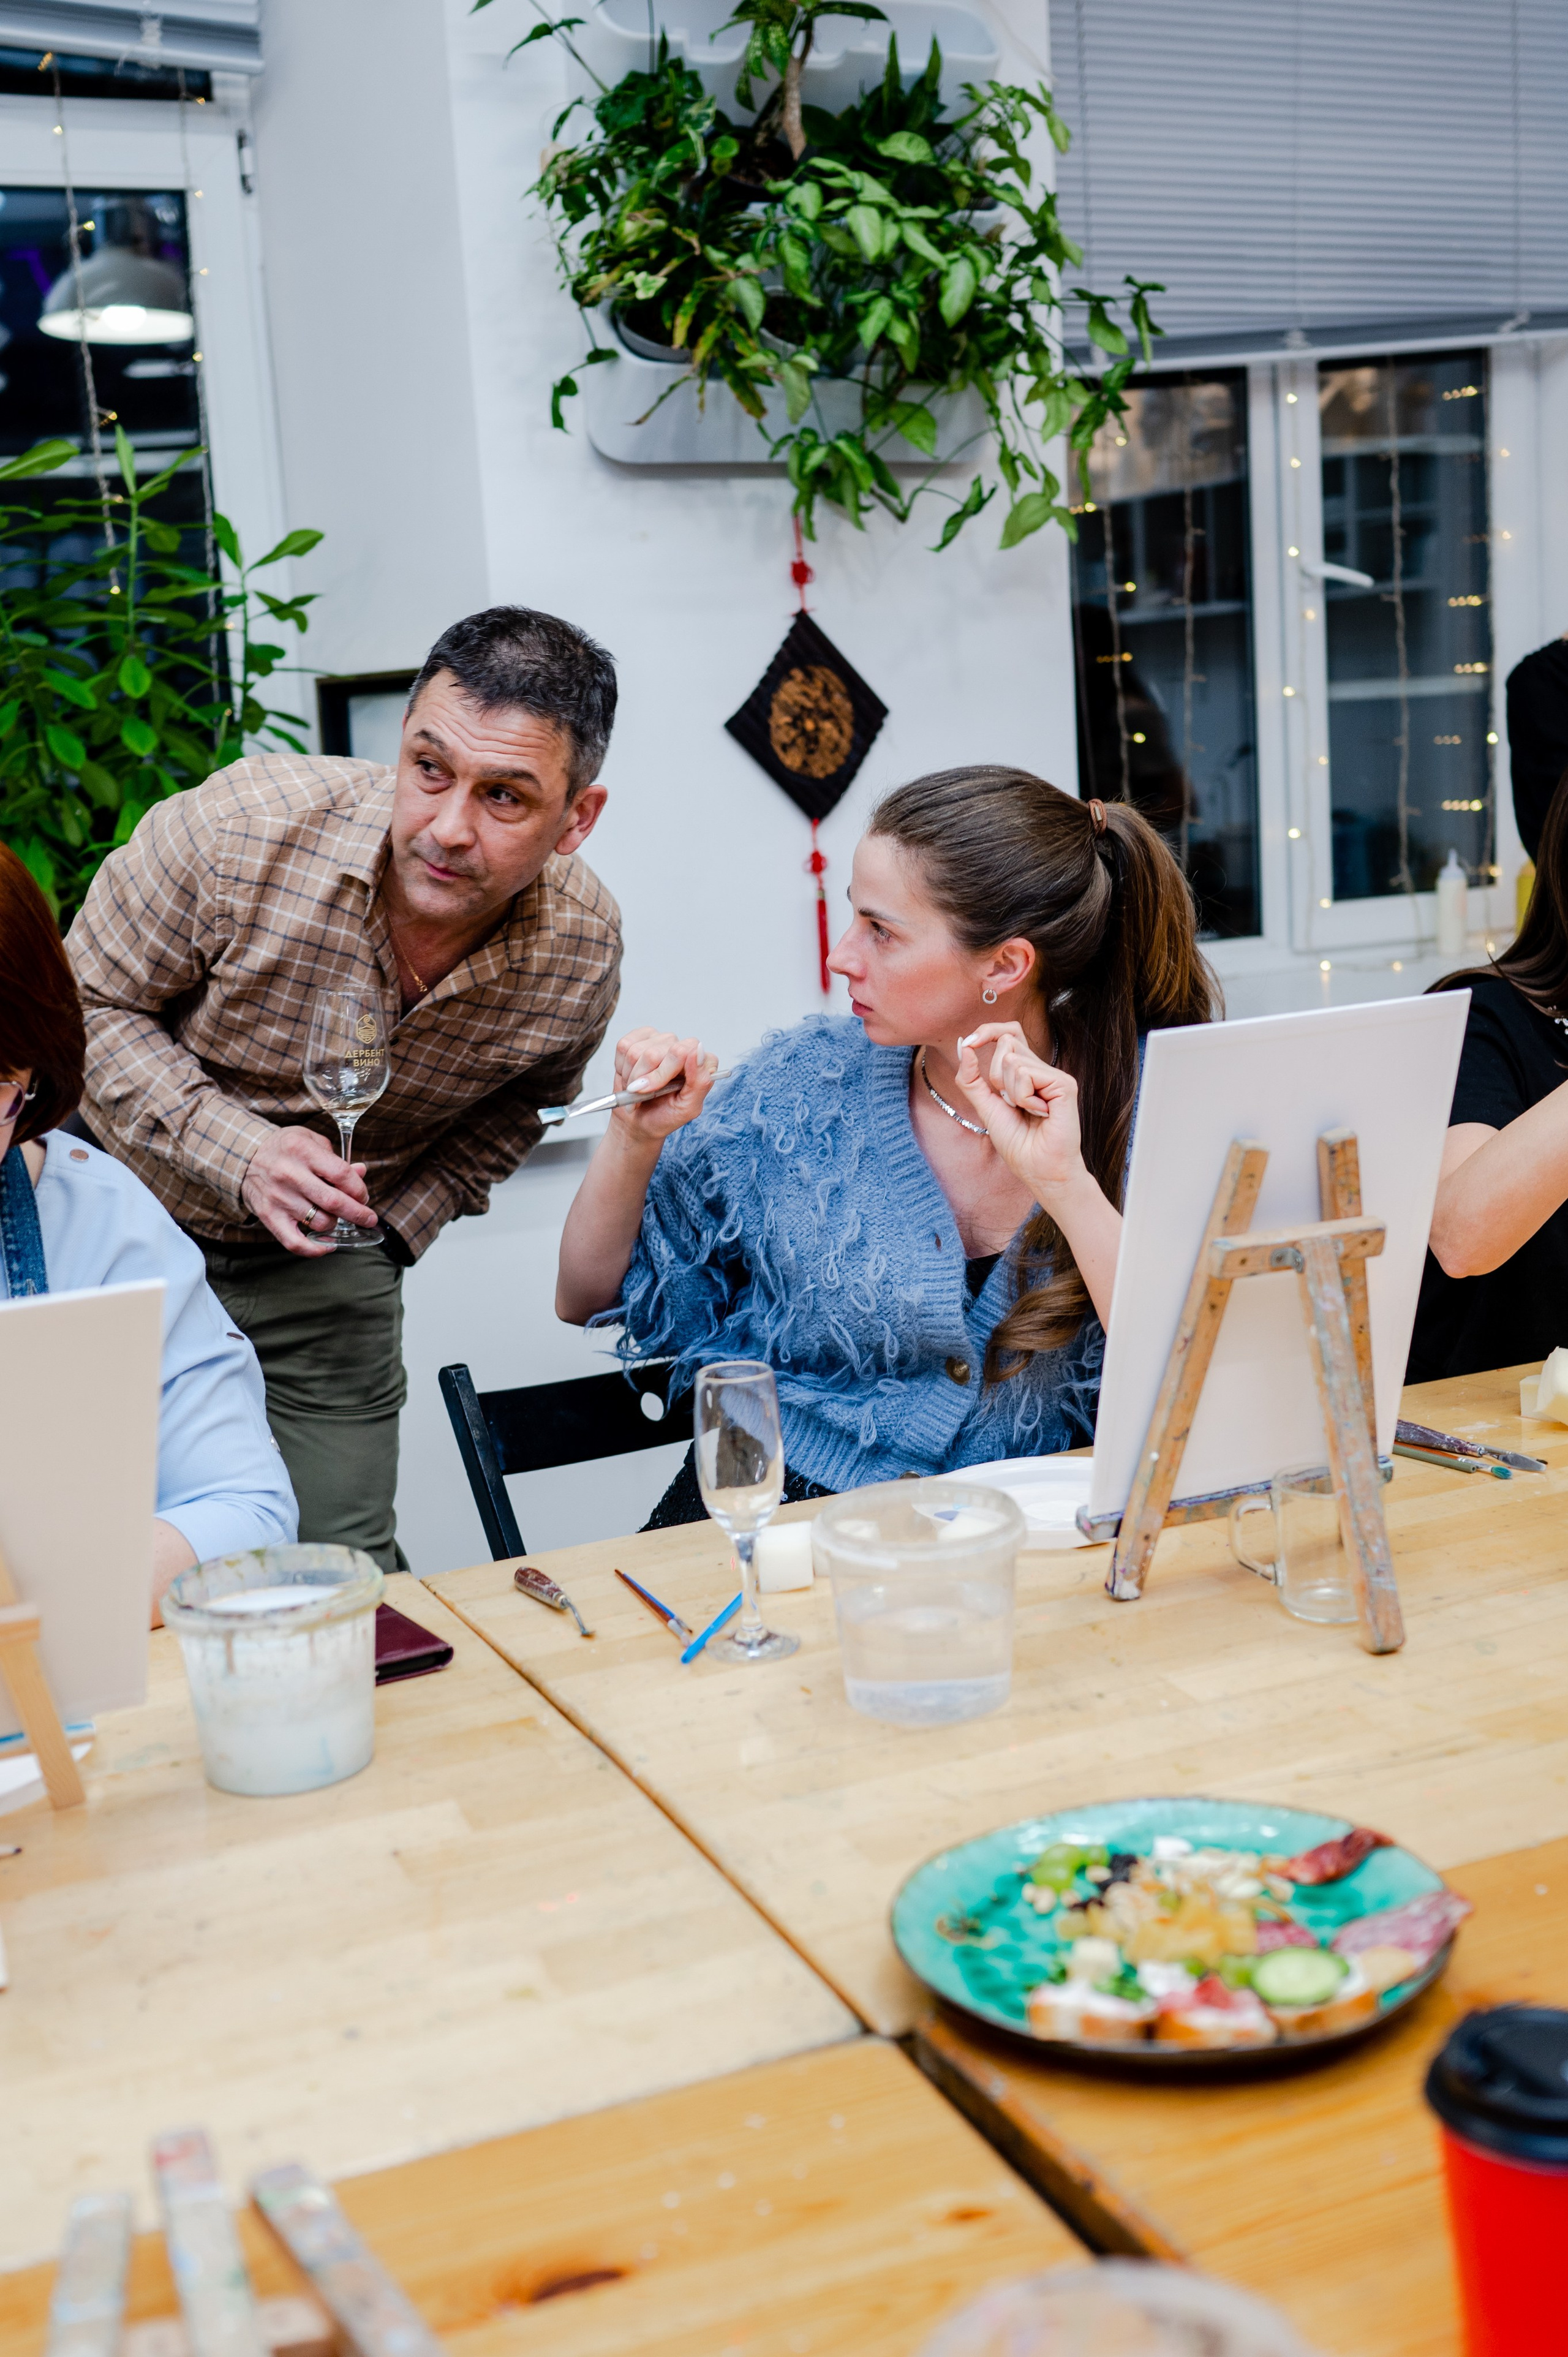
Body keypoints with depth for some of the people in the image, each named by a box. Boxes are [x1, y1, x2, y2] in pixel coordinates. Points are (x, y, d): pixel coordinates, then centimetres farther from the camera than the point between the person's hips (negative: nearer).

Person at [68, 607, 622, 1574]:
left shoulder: (584, 950, -15)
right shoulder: (239, 826, -26)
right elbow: (89, 1004, -12)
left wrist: (400, 1226, 1)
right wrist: (234, 1151, -24)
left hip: (327, 1277, 2)